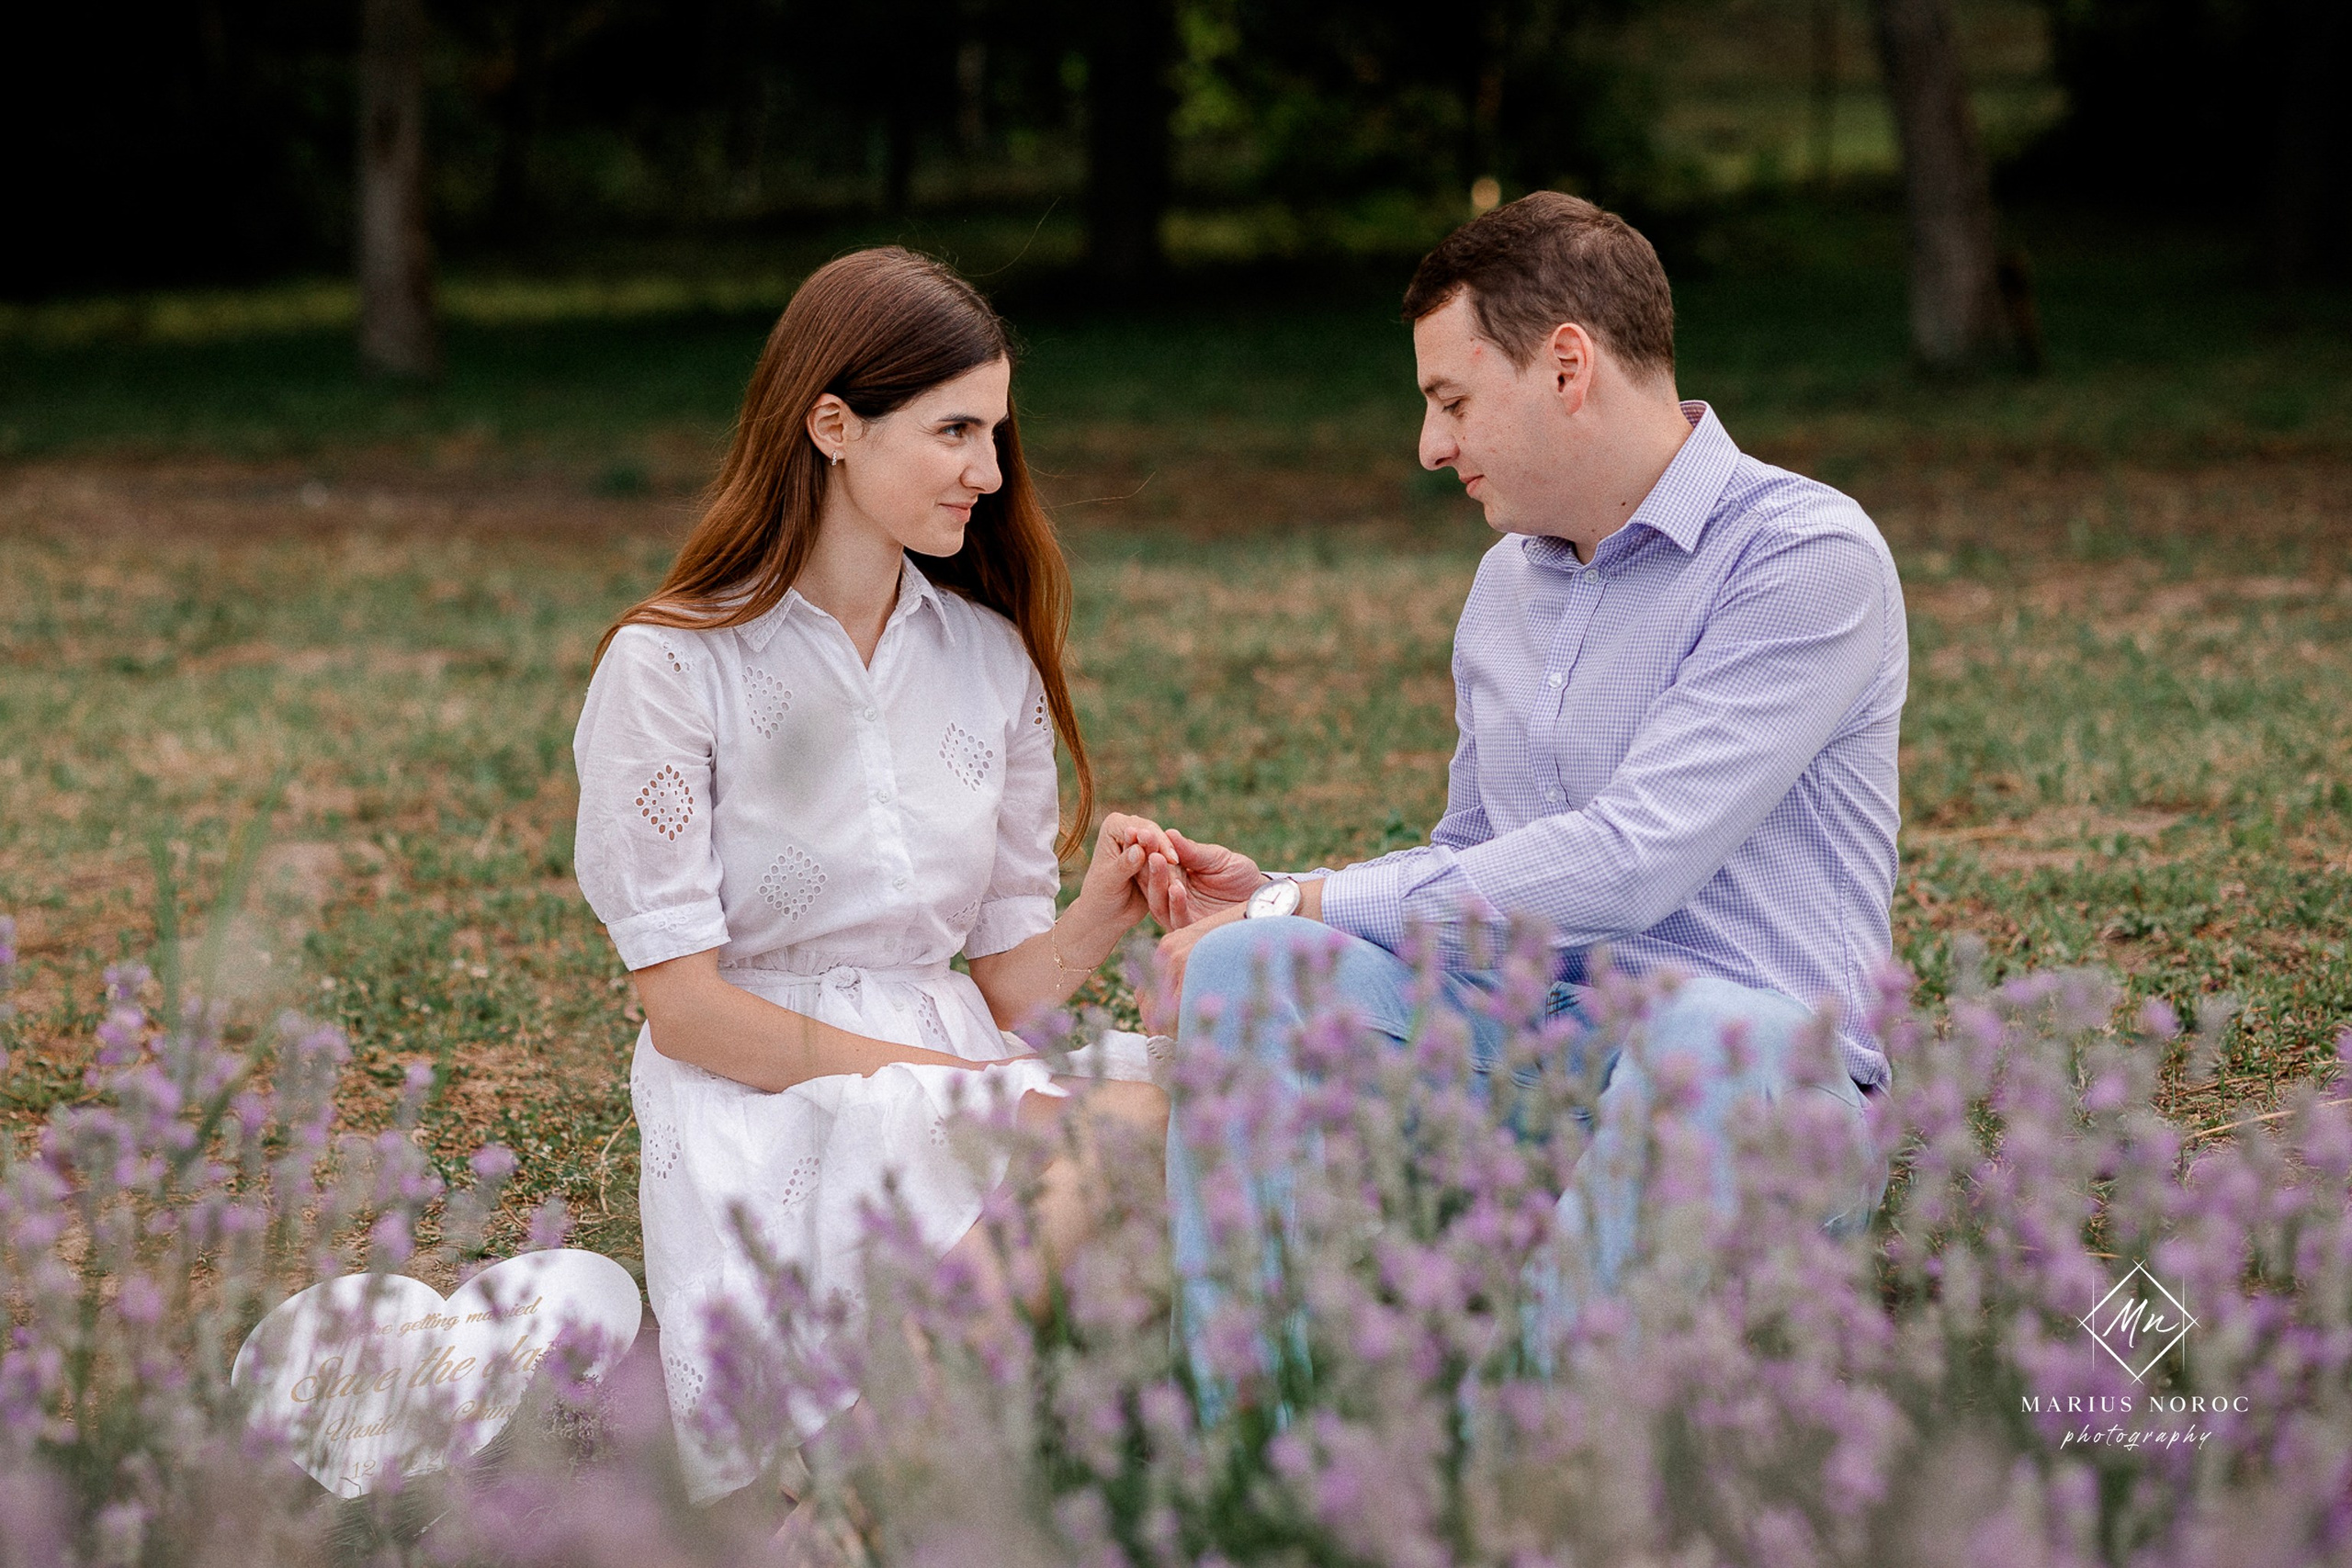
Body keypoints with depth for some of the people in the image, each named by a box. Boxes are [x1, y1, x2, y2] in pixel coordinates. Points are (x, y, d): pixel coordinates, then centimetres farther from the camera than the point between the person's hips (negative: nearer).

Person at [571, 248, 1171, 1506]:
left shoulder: (993, 658, 13)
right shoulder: (669, 668, -4)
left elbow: (1005, 978, 12)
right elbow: (684, 1007, -8)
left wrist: (1100, 915, -10)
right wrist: (942, 1081, -15)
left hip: (965, 1091, 5)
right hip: (760, 1112, -5)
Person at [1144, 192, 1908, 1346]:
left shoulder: (1809, 555, -8)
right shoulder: (1511, 579, 19)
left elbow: (1633, 861, -18)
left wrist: (1314, 904, -13)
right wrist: (1277, 900, 10)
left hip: (1760, 1081, -6)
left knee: (1715, 1035, -40)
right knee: (1251, 963, -18)